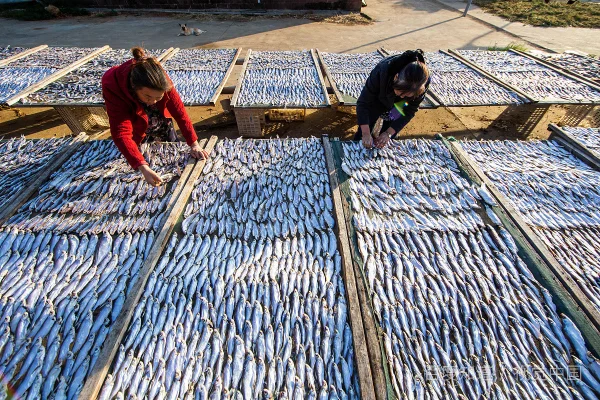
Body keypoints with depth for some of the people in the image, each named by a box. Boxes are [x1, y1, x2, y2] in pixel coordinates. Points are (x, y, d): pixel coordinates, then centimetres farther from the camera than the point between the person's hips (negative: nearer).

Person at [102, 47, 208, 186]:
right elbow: (121, 133, -42)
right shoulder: (112, 86, -37)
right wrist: (144, 168, -55)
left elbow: (179, 111, -26)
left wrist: (194, 144, -32)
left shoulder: (161, 80, -32)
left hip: (162, 122, 3)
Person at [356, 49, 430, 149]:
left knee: (384, 143, 2)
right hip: (377, 99, -1)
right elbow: (363, 103, -34)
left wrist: (388, 133, -30)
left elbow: (409, 111, -21)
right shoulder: (381, 71, -40)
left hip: (396, 106, 2)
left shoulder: (423, 83, -33)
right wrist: (366, 133, -41)